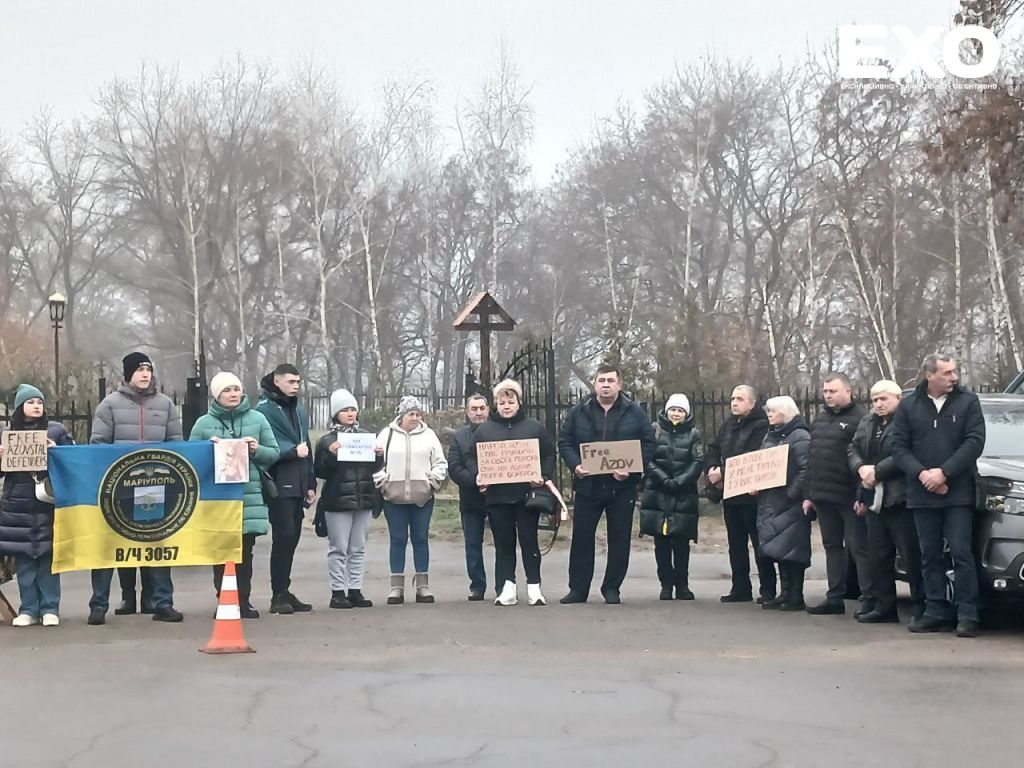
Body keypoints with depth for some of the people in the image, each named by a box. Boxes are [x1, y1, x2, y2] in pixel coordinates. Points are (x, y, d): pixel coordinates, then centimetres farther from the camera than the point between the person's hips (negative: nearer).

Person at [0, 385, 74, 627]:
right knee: (23, 560, 1)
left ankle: (49, 609, 4)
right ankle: (28, 609, 7)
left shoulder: (56, 430, 7)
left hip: (48, 504, -1)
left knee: (48, 557, -2)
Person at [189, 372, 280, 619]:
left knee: (245, 552, 3)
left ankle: (244, 601, 9)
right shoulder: (204, 423, 5)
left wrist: (258, 450, -9)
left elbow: (274, 453, 11)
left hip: (250, 494, 1)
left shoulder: (257, 419, 8)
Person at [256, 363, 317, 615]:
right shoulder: (264, 410, -6)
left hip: (298, 486, 8)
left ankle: (284, 592, 15)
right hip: (279, 486, -8)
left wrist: (311, 483, 17)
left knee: (291, 538, 9)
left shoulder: (299, 410, 20)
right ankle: (278, 595, -5)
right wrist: (293, 452, -13)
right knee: (284, 537, -10)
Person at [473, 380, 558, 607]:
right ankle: (507, 588, 7)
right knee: (503, 543, 4)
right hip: (496, 496, 1)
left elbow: (550, 455, 7)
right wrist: (479, 480, -5)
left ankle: (534, 587, 7)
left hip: (527, 494, -1)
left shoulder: (535, 428, 7)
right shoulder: (484, 430, 10)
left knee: (529, 541, 1)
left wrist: (543, 477, -7)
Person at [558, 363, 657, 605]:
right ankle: (578, 588, 10)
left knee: (619, 539, 3)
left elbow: (648, 445, 0)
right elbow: (564, 441, 7)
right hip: (588, 485, 1)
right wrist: (575, 465, -10)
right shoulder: (579, 412, 5)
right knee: (581, 537, 3)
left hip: (622, 487, -1)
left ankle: (612, 588, 13)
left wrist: (631, 469, -14)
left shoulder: (634, 413, 1)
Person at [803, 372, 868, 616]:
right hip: (823, 495, 8)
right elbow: (811, 457, 20)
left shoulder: (859, 419, -9)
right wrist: (809, 493, 15)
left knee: (859, 547, -5)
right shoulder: (820, 420, 17)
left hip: (848, 496, -8)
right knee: (832, 546, 12)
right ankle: (835, 598, 17)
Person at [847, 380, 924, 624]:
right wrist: (861, 468, -3)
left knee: (912, 556, -6)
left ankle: (922, 606, -1)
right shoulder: (867, 423, 17)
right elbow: (853, 449, 17)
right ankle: (882, 606, 18)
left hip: (900, 500, -9)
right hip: (874, 500, 9)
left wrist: (877, 472, -17)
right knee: (878, 556, 11)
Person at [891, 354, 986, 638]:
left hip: (959, 492, -2)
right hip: (922, 494, 3)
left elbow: (975, 441, -6)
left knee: (961, 552, -7)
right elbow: (899, 446, 4)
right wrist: (921, 473, -11)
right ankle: (936, 612, 12)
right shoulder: (909, 406, 7)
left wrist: (944, 472, -13)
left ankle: (967, 614, -4)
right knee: (930, 555, 6)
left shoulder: (968, 402, 2)